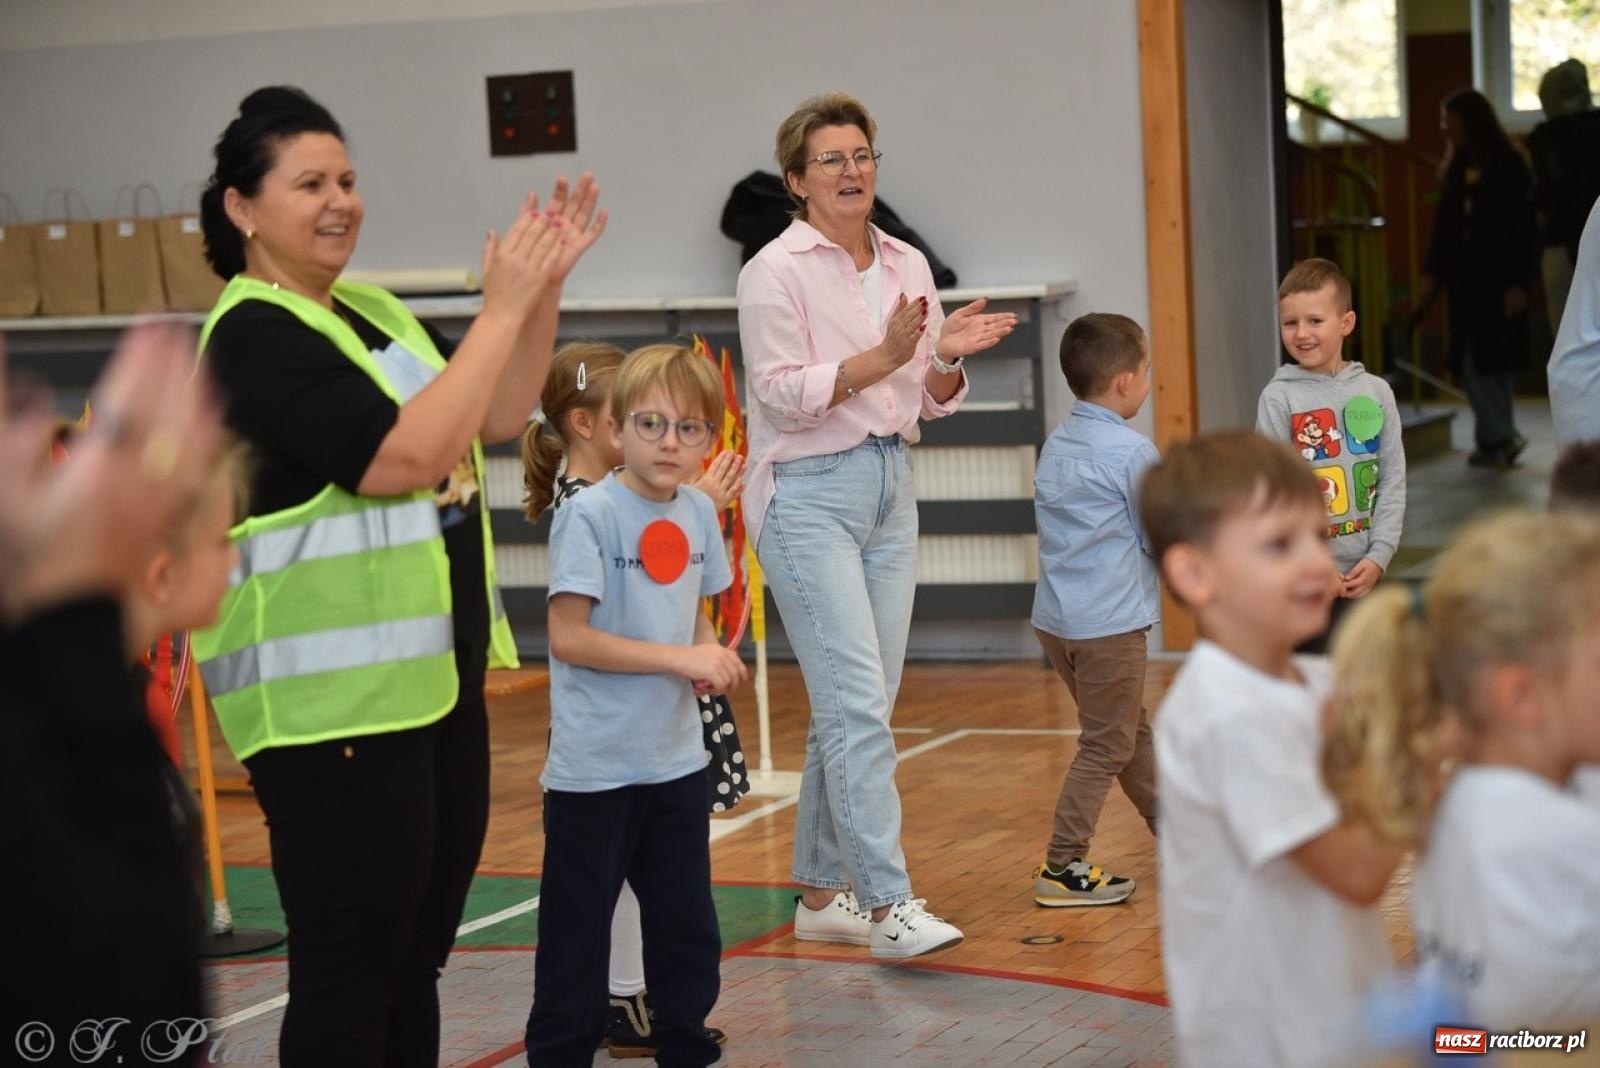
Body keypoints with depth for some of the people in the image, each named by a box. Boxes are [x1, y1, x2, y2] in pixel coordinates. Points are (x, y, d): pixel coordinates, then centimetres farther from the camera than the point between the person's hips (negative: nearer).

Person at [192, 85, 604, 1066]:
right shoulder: (253, 338, -14)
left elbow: (501, 419, 13)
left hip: (435, 679, 9)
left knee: (416, 955, 15)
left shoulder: (374, 313, 13)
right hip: (333, 700, -9)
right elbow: (404, 457, -24)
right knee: (349, 971, -3)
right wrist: (504, 308, -20)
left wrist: (546, 287, 1)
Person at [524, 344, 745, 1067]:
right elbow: (568, 636, -19)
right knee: (577, 931, 3)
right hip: (594, 767, -6)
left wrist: (711, 658, -5)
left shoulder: (699, 512, 4)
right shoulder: (589, 514, -15)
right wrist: (680, 657, -20)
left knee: (687, 925, 15)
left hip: (677, 758, 6)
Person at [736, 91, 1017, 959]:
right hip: (809, 494, -7)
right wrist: (887, 355, -22)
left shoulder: (907, 266, 12)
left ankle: (821, 894, 18)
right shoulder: (776, 271, -7)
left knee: (856, 706, 9)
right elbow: (782, 391, -15)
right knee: (856, 704, -14)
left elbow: (930, 403, 14)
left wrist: (948, 358, -7)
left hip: (890, 487, 7)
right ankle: (887, 905, -16)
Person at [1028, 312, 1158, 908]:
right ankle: (1062, 868, 3)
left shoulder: (1057, 445, 10)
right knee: (1106, 746, 2)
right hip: (1109, 624, -8)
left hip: (1055, 618, 8)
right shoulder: (1133, 452, -14)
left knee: (1132, 730, 20)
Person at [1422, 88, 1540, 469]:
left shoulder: (1507, 164, -8)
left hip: (1497, 277, -6)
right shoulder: (1457, 166, 10)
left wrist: (1519, 282, -16)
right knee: (1472, 359, 3)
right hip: (1464, 275, 6)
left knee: (1489, 359, -7)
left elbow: (1523, 226, -11)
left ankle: (1499, 437, 0)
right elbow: (1444, 222, 13)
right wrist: (1432, 270, 5)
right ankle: (1497, 439, 7)